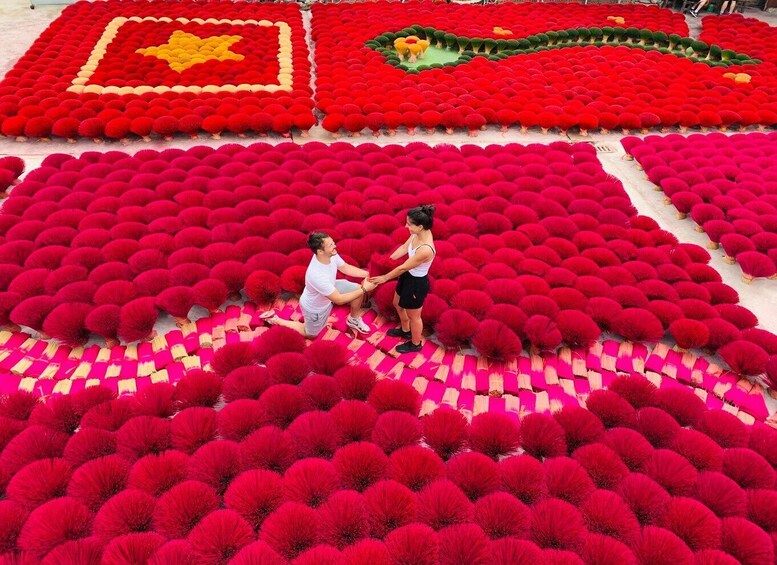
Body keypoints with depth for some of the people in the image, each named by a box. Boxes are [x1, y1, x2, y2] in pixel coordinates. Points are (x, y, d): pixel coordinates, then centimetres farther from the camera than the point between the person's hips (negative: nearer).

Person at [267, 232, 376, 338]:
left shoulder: (331, 254, -24)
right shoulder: (317, 275, -45)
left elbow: (346, 268, -3)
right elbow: (339, 300, -36)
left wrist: (368, 274, -15)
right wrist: (364, 289, -33)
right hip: (315, 307, -6)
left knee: (358, 288, -2)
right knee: (311, 335, 16)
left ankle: (354, 320, 25)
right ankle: (276, 320, 29)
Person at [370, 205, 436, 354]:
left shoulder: (425, 249, -39)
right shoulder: (418, 233, -14)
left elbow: (403, 268, -26)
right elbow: (404, 248, 4)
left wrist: (385, 278, -13)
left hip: (417, 283, -9)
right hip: (408, 276, 9)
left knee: (413, 316, 18)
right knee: (398, 304, 31)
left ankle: (415, 344, 45)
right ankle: (405, 330, 58)